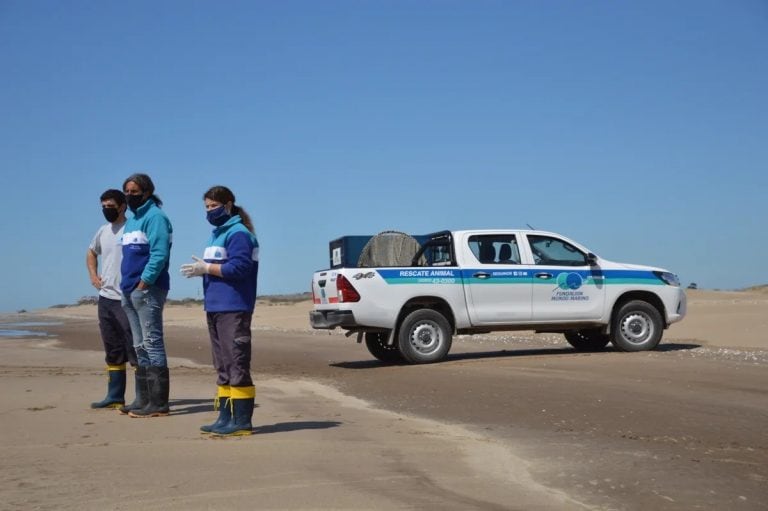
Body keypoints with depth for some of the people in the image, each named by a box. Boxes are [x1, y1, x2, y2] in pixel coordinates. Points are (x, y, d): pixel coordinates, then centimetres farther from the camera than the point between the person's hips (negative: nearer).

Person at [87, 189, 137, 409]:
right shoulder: (103, 231, 15)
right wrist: (93, 275, 18)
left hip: (127, 299, -8)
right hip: (105, 298, 8)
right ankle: (115, 396, 19)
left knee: (134, 349, -7)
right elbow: (91, 253, 33)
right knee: (113, 351, 12)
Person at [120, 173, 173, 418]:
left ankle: (158, 403, -8)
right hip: (130, 291, 10)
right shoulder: (131, 220, 20)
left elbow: (159, 255, -18)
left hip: (148, 289, -10)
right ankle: (144, 399, 18)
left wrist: (143, 283, -19)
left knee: (152, 343, -9)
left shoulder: (155, 216, -9)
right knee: (140, 346, 12)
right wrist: (127, 287, 11)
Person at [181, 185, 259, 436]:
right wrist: (201, 269, 3)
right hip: (215, 309, 10)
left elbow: (239, 268, -19)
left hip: (233, 310, -10)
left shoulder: (238, 234, -10)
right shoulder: (218, 234, 19)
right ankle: (225, 418, 18)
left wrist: (206, 268, -14)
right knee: (223, 366, 12)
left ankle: (242, 421, -5)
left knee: (237, 365, -8)